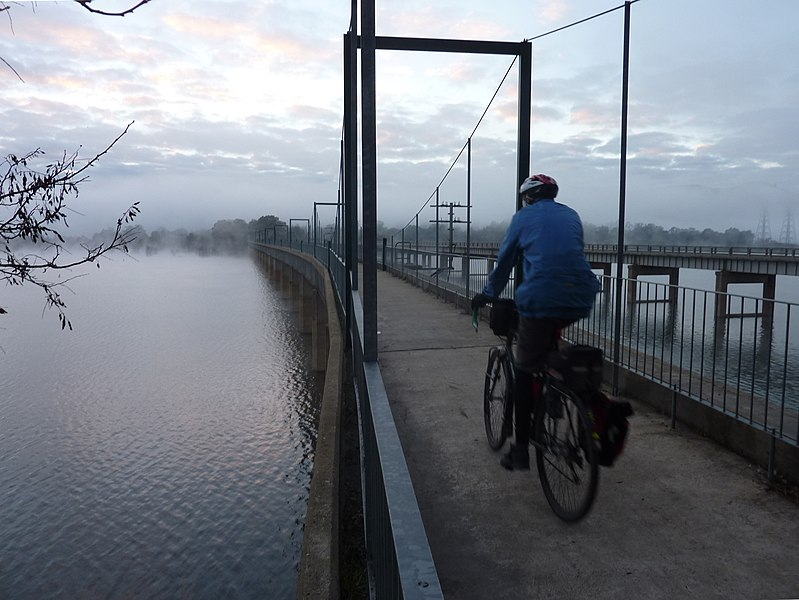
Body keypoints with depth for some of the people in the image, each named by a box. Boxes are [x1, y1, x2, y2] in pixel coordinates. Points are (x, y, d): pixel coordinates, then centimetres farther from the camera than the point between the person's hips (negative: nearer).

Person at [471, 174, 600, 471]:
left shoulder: (523, 217, 12)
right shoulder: (571, 216, 22)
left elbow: (504, 260, 16)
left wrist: (487, 294, 29)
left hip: (540, 299, -4)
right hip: (581, 300, 5)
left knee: (525, 372, 7)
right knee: (550, 341, 36)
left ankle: (521, 448, 10)